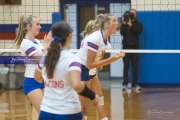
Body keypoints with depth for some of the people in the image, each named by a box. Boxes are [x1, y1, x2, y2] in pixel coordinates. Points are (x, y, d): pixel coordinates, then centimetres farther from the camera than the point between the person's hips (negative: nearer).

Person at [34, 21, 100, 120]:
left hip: (46, 112, 5)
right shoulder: (72, 59, -15)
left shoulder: (45, 58, 4)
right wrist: (93, 96, -16)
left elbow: (37, 77, 24)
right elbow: (76, 85, -29)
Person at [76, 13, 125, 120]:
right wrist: (111, 58, -22)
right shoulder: (95, 39, -23)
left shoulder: (104, 39, 5)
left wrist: (115, 57, -1)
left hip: (85, 71, 10)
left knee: (84, 106, 12)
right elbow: (90, 64, -21)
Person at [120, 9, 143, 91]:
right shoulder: (125, 23, 8)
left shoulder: (138, 24, 9)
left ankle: (135, 84, 2)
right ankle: (125, 83, 0)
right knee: (126, 66, -1)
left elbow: (138, 32, -11)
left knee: (135, 66, -1)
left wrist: (131, 25, -19)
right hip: (126, 47, 0)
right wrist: (124, 24, -16)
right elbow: (122, 33, -6)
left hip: (134, 47, 0)